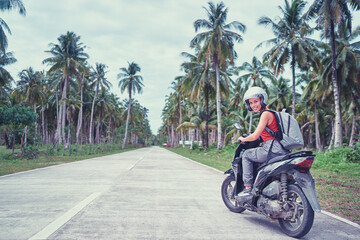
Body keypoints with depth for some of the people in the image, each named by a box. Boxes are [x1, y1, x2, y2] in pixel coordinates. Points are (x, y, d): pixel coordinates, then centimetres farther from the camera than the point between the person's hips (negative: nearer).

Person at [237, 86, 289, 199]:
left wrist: (243, 139, 6)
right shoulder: (269, 113, 18)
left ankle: (248, 188, 0)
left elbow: (255, 136, -12)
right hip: (281, 150, 10)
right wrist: (261, 142, 31)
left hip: (273, 149, -10)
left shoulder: (265, 114, -10)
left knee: (246, 155, 4)